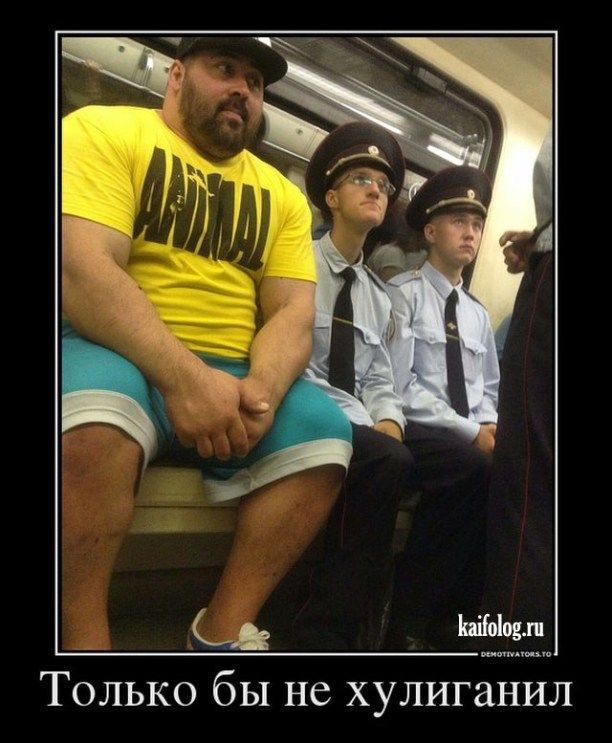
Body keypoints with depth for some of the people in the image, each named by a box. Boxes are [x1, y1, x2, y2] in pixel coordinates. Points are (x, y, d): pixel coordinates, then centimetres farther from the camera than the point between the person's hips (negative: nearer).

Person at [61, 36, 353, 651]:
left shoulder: (281, 196, 15)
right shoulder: (104, 130, 2)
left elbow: (292, 313, 5)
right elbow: (80, 267, -14)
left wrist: (260, 388, -18)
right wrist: (183, 377, -25)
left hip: (233, 375, 5)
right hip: (114, 353, -4)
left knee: (326, 433, -18)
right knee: (96, 421, -35)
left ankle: (221, 632, -5)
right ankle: (83, 640, -14)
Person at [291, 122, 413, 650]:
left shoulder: (378, 297, 21)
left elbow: (380, 381, 15)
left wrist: (388, 421, -7)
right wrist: (365, 425, -18)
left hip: (361, 428, 6)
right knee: (389, 461, -30)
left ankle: (328, 632, -14)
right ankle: (332, 632, -16)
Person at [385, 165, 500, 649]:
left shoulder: (478, 313, 22)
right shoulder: (402, 292, 0)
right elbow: (399, 385, -12)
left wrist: (490, 426, -2)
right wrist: (469, 430, -16)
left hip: (473, 437, 7)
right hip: (415, 432, -6)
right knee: (476, 468, -34)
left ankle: (452, 618, -10)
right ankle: (410, 621, -18)